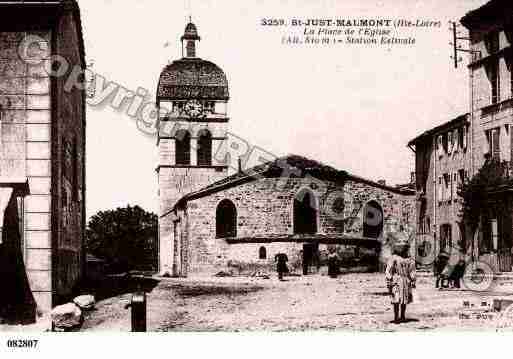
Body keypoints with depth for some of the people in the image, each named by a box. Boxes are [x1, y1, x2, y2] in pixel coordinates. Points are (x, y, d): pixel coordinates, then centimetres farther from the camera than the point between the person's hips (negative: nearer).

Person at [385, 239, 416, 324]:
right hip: (396, 281, -5)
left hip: (406, 282, 5)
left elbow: (412, 271, 15)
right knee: (396, 300, -8)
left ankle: (402, 316, 21)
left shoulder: (409, 259, 11)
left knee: (404, 300, 10)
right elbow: (388, 271, -6)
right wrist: (389, 282, -10)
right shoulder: (394, 258, -4)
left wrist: (413, 282, 9)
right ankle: (396, 318, -5)